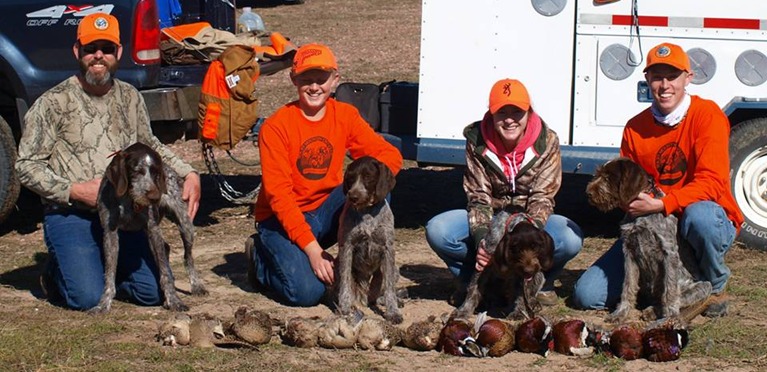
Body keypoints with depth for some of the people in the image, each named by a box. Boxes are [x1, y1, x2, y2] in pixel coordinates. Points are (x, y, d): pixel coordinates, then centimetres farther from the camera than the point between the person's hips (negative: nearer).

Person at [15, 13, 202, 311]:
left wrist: (188, 174, 10)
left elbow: (150, 147, 26)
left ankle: (102, 269, 23)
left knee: (153, 292, -7)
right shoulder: (53, 104, -5)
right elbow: (27, 166, -6)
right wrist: (75, 191, -17)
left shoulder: (130, 98, 11)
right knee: (88, 298, -21)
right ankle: (57, 272, 15)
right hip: (70, 216, -4)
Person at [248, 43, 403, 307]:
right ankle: (262, 258, 7)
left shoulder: (345, 116, -1)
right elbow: (279, 195, -19)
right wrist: (311, 247, -28)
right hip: (283, 219, -4)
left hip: (326, 211, 4)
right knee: (308, 292, -27)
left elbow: (390, 155, -4)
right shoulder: (275, 127, -15)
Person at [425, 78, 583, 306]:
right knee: (437, 230, -28)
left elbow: (542, 198, -17)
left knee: (571, 239, -34)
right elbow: (478, 198, -15)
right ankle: (471, 281, 0)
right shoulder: (477, 141, -13)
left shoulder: (547, 142, -15)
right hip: (490, 219, 1)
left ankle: (542, 282, -1)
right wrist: (481, 242, -34)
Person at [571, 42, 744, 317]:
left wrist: (661, 205, -31)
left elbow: (712, 182, -21)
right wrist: (633, 204, -10)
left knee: (699, 214, -43)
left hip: (712, 222, -4)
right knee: (587, 295, -11)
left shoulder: (706, 115, -11)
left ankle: (714, 287, -11)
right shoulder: (635, 128, 4)